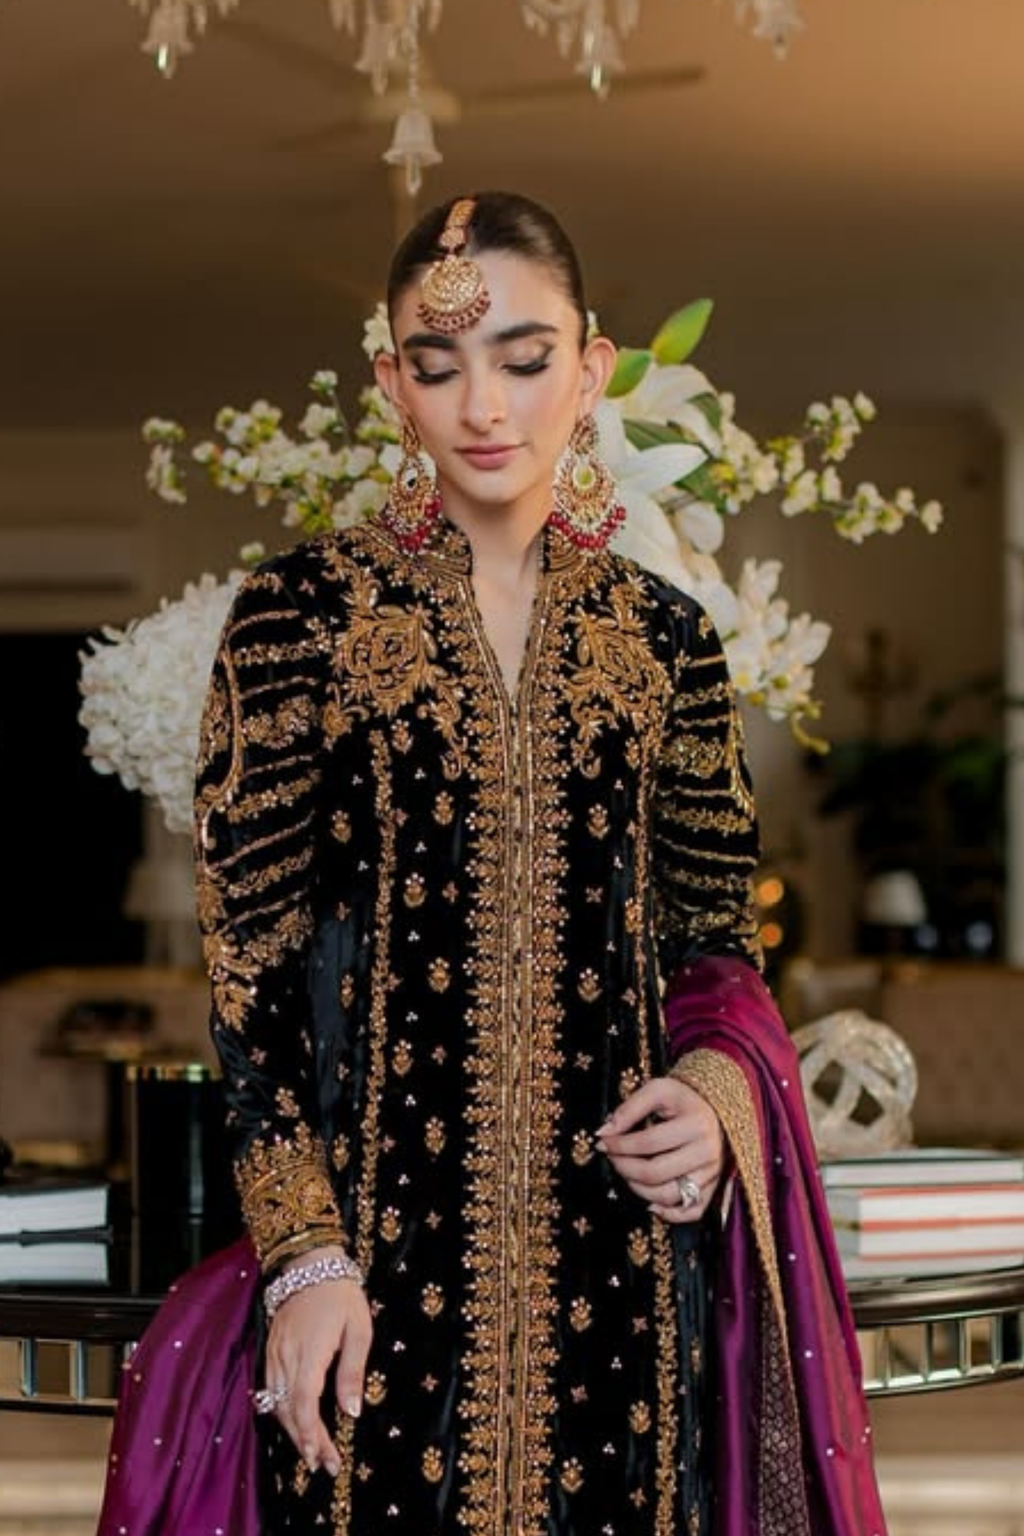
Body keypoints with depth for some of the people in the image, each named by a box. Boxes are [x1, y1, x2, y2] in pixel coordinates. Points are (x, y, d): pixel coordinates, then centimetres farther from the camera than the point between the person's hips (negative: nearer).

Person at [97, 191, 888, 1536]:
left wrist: (717, 1090, -9)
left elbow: (715, 939, 13)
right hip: (379, 1214, -2)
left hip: (618, 1234, 2)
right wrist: (303, 1251, -11)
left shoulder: (664, 638, 7)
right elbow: (248, 948, -3)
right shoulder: (303, 610, -1)